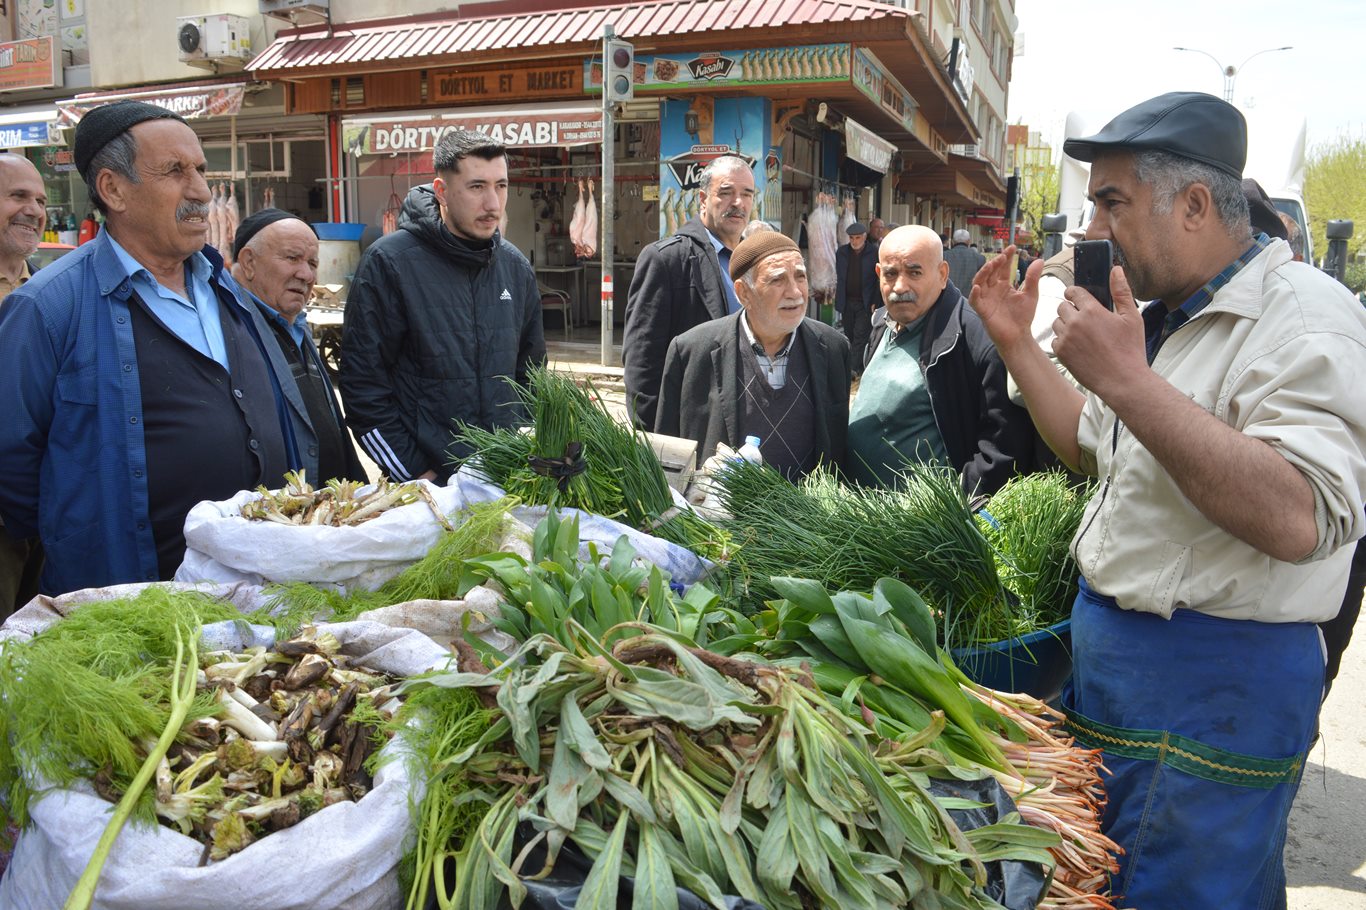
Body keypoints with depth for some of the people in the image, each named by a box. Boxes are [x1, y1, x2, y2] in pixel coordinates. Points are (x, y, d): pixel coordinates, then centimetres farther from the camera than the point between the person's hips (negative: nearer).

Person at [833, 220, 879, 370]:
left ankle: (855, 368, -8)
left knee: (860, 335, -8)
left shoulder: (875, 253, -7)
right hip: (847, 301, 4)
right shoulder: (841, 252, 6)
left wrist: (875, 302, -11)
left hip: (866, 303, -4)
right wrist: (839, 298, 8)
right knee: (849, 335, 12)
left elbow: (880, 279, -6)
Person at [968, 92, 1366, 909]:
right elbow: (1091, 447, 22)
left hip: (1214, 681, -9)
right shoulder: (1169, 317, 11)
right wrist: (1017, 343, 13)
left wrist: (1128, 381, -33)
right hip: (1109, 652, 9)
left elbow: (1297, 521, -32)